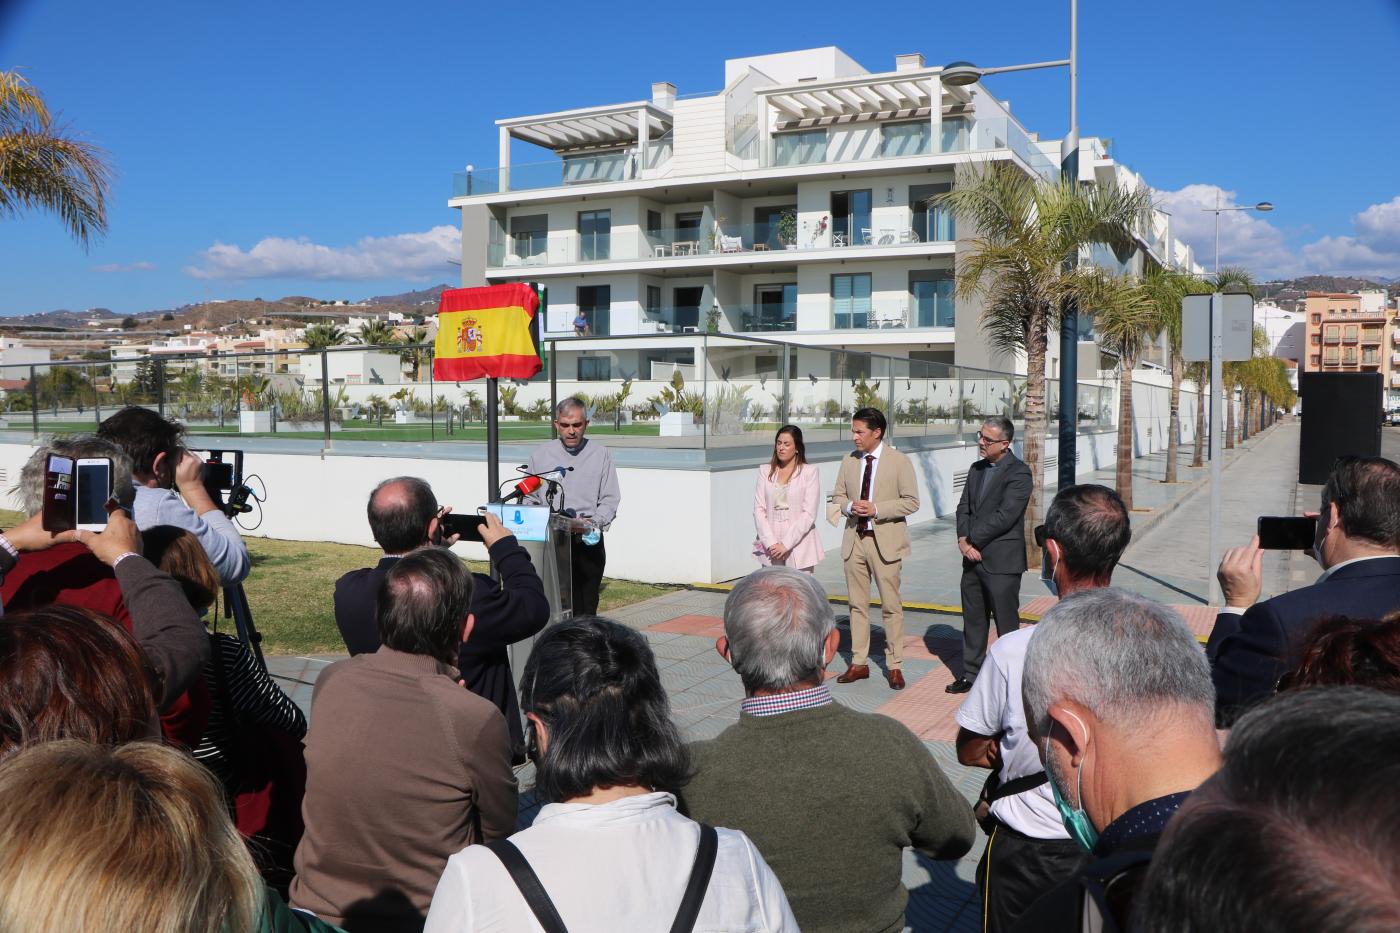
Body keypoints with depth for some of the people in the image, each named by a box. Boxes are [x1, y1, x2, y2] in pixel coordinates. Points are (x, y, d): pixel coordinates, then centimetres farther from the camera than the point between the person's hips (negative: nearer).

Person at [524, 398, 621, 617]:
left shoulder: (600, 455, 7)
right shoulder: (541, 455, 11)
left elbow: (610, 500, 4)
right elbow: (529, 498, 13)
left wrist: (593, 522, -14)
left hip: (588, 541, -1)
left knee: (586, 609, -5)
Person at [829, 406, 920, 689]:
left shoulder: (899, 461, -6)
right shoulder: (849, 462, 8)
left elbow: (911, 502, -8)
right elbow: (837, 497, 14)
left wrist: (876, 509, -19)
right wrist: (850, 506, -9)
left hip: (885, 541, -4)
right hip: (854, 540, 4)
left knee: (891, 606, 1)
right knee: (857, 604, 10)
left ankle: (894, 666, 11)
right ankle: (859, 663, 19)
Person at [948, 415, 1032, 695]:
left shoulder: (1019, 473, -11)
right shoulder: (977, 469, 14)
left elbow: (1005, 516, -19)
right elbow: (964, 507, 11)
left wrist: (972, 540, -14)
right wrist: (963, 540, -6)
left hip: (1002, 561, -7)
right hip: (973, 558, 7)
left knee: (1007, 624, 2)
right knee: (973, 621, 15)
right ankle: (971, 674, 25)